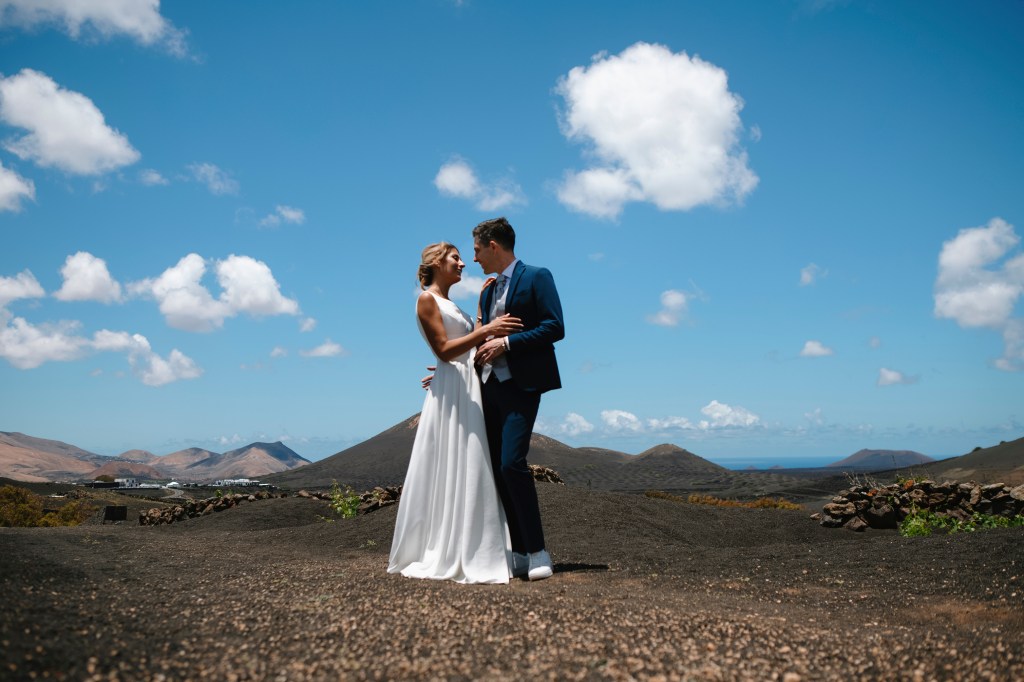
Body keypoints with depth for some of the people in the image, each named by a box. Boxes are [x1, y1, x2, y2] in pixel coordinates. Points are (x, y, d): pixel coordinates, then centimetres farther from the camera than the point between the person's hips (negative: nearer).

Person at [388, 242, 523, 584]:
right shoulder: (427, 300, -5)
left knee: (470, 472, 8)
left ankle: (465, 553, 14)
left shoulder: (450, 304, 22)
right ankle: (444, 557, 1)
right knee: (448, 472, -6)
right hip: (451, 391, -9)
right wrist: (486, 331, -20)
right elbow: (444, 350, -14)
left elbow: (470, 343, 16)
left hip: (469, 391, 9)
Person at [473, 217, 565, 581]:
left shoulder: (537, 277, -2)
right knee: (497, 469, 4)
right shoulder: (488, 291, 21)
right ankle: (518, 553, 11)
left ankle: (537, 552, -8)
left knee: (512, 463, -18)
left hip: (520, 385, -8)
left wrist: (506, 343, -15)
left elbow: (554, 328, -12)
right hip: (489, 386, 8)